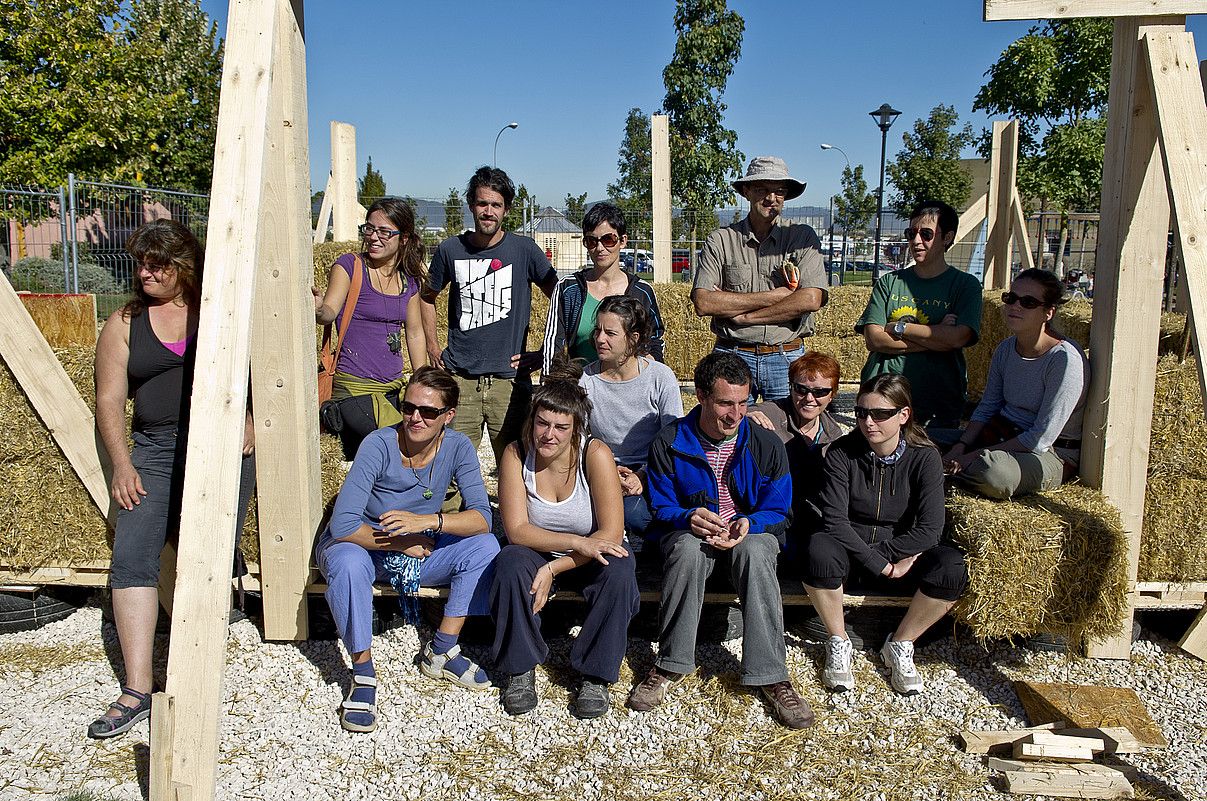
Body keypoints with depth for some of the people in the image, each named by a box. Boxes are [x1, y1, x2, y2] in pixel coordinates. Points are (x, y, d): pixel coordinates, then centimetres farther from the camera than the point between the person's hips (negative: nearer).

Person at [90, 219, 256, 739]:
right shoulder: (124, 324, 11)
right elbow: (109, 399, 8)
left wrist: (253, 420, -5)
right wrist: (121, 464, -2)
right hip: (155, 451, 2)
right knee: (131, 555, -11)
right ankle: (137, 690, -9)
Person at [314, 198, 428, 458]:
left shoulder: (410, 278, 9)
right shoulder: (349, 266, -5)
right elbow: (330, 311, -19)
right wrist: (318, 310, -43)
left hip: (393, 388, 5)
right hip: (355, 388, -5)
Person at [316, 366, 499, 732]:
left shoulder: (457, 447, -14)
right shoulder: (379, 445, -24)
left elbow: (482, 518, -22)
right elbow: (343, 525, -29)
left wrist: (427, 521, -37)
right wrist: (403, 543, -24)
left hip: (420, 550, 4)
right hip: (360, 544, -3)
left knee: (486, 546, -19)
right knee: (349, 562, -38)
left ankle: (440, 651, -5)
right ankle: (364, 674, -19)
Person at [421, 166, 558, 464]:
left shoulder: (524, 250, -1)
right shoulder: (450, 250, 5)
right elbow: (427, 296, 21)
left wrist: (546, 352, 0)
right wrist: (432, 346, 13)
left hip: (510, 378, -1)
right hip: (459, 377, 1)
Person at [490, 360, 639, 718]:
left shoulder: (594, 454, -21)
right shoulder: (516, 454, -16)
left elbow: (612, 533, -23)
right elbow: (516, 530, -20)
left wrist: (553, 569, -29)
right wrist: (577, 542, -33)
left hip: (590, 555, -1)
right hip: (537, 552, 1)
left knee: (619, 571, -32)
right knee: (511, 562, -30)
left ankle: (595, 676, -13)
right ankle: (521, 669, -11)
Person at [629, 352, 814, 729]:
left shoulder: (767, 444, -6)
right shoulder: (669, 443, -8)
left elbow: (778, 511, -1)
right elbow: (661, 507, -2)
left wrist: (748, 525, -24)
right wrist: (689, 518, -25)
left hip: (751, 533, 1)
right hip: (689, 532, 0)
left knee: (755, 552, -36)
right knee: (688, 548, -37)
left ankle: (771, 676, -30)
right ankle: (670, 665, -23)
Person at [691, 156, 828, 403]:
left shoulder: (803, 237, 4)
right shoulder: (720, 240, 3)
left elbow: (811, 299, -10)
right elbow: (703, 302, -9)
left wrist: (743, 316, -10)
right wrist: (772, 296, -9)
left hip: (787, 357, 0)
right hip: (733, 356, 0)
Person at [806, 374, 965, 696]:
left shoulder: (924, 457, -8)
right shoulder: (841, 453, -10)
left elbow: (929, 528, -14)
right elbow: (835, 520, -18)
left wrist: (886, 554, -17)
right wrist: (878, 563, -23)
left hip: (901, 553, 1)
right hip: (849, 554, -1)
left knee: (951, 566, -29)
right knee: (819, 547, -35)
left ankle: (899, 646, -4)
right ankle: (838, 644, -10)